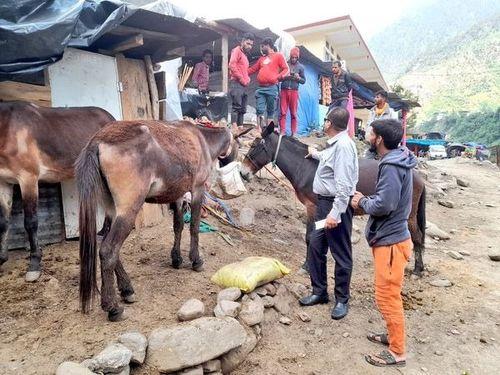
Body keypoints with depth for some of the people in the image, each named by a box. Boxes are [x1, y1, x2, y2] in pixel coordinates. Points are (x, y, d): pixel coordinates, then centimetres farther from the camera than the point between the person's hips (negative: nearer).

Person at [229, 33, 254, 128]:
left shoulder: (245, 54, 26)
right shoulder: (237, 50, 0)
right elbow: (232, 65, -15)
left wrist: (247, 79, 11)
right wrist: (241, 79, -14)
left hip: (244, 85, 9)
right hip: (237, 84, -9)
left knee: (242, 109, 6)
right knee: (236, 107, -16)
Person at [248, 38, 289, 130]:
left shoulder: (278, 56, 8)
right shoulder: (261, 58, 24)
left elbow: (286, 69, 1)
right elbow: (253, 69, 29)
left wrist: (278, 77, -17)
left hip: (272, 88, -4)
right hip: (260, 88, 4)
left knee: (270, 111, -1)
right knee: (259, 110, -6)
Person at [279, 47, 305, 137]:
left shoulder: (300, 67, 9)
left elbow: (303, 81, 10)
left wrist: (298, 78, -9)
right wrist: (284, 76, -9)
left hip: (294, 91, 0)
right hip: (284, 90, 0)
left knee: (293, 113, 0)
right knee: (283, 112, -4)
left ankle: (294, 132, 4)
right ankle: (282, 131, -1)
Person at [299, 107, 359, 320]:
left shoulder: (343, 145, -19)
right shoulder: (335, 144, 12)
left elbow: (344, 184, -25)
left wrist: (335, 213, -28)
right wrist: (316, 154, 51)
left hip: (336, 205, -10)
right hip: (324, 202, 10)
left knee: (341, 254, 3)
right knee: (315, 246, 15)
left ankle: (342, 300, 19)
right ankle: (319, 291, 29)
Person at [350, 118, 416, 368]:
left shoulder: (391, 167, -22)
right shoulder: (398, 161, 9)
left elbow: (383, 205, -28)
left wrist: (362, 202, -10)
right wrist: (367, 201, 4)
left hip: (390, 240, -10)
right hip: (390, 236, 10)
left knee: (387, 295, 2)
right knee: (389, 293, 23)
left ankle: (397, 352, 18)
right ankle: (394, 334, 40)